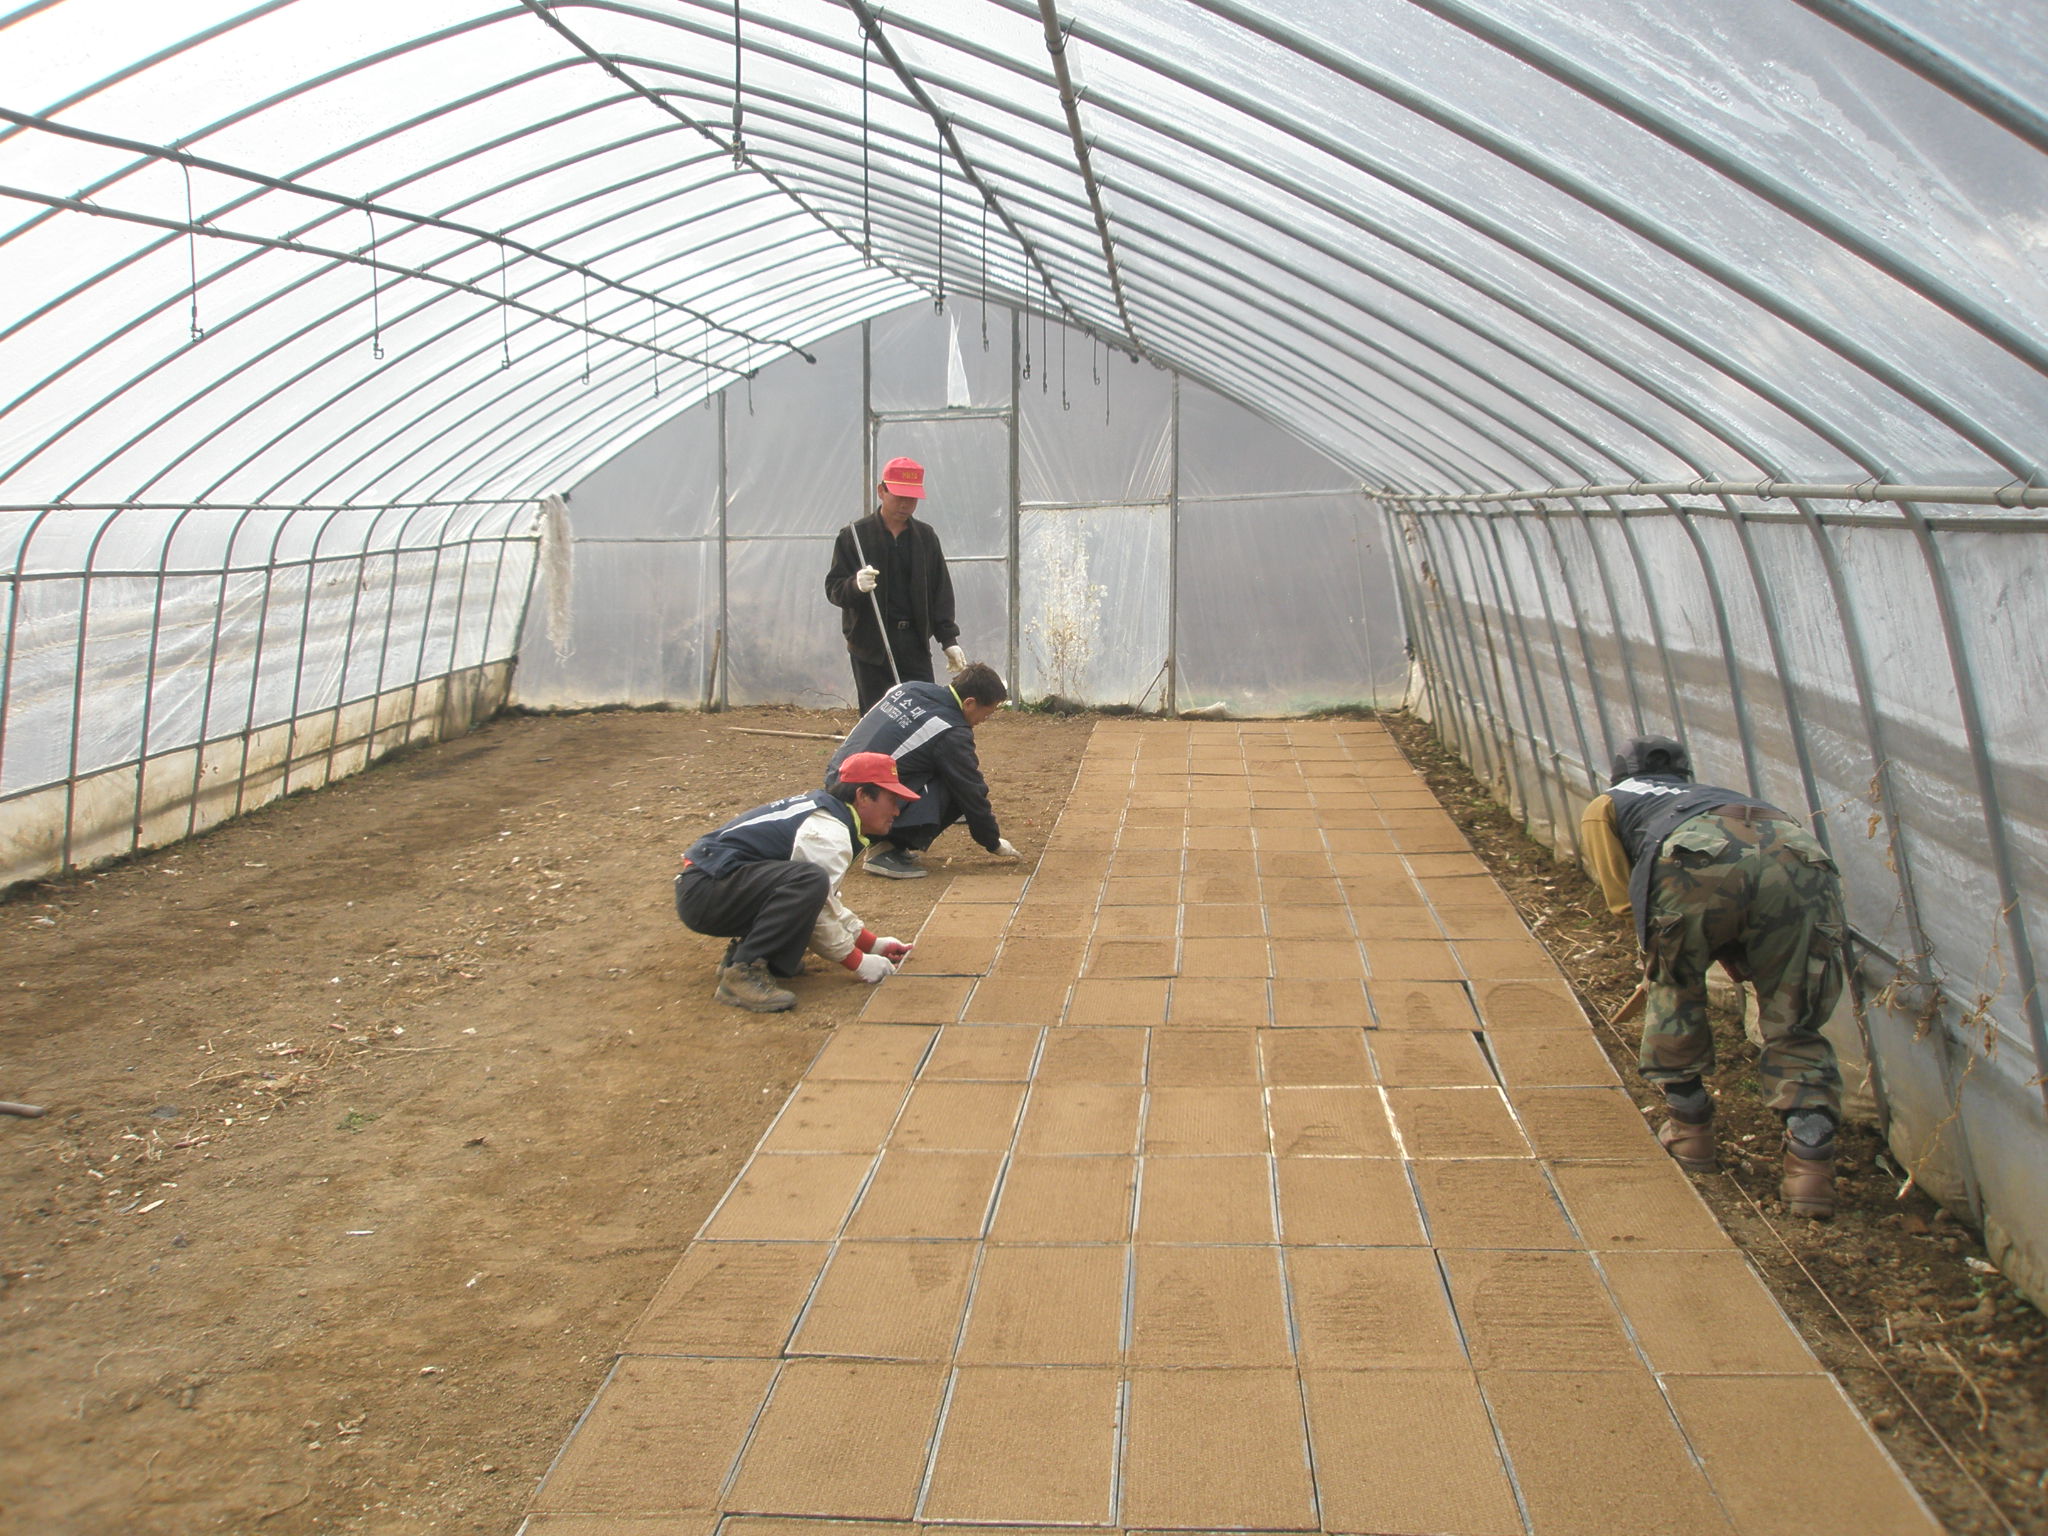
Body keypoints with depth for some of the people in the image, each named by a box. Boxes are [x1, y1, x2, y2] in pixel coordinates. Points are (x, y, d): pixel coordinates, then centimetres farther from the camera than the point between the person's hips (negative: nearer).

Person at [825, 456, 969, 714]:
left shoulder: (926, 536, 11)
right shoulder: (854, 535, -1)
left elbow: (941, 592, 14)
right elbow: (833, 588, -2)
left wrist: (949, 639, 7)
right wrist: (855, 585, -25)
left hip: (915, 644, 3)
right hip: (871, 644, -3)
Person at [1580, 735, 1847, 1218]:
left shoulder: (1606, 806, 36)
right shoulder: (1712, 794, 48)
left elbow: (1625, 901, 24)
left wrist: (1661, 962, 36)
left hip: (1702, 859, -3)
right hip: (1801, 860, 3)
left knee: (1673, 991, 24)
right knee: (1796, 1030, 14)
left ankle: (1689, 1128, 30)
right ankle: (1809, 1164, 0)